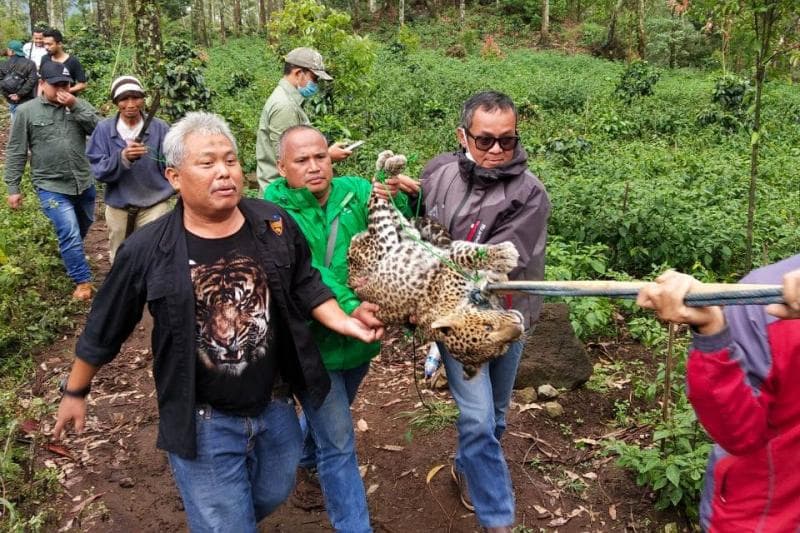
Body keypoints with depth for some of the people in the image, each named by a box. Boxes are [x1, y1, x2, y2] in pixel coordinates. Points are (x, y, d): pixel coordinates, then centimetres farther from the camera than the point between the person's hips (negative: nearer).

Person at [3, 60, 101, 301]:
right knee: (70, 233, -10)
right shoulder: (26, 111, -4)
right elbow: (15, 152, -2)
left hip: (84, 182, 4)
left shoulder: (79, 105, 2)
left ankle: (71, 256, 49)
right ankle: (83, 281, 3)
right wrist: (13, 187, -4)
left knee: (82, 228, 21)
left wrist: (76, 107, -19)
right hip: (52, 186, -4)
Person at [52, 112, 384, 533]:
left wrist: (344, 322, -12)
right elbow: (104, 329, -2)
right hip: (203, 423, -4)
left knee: (271, 498, 28)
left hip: (275, 408, 4)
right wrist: (75, 392, 9)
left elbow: (306, 287, 5)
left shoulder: (275, 225, -9)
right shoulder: (147, 251, -16)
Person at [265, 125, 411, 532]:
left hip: (360, 335, 5)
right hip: (313, 343, -5)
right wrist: (350, 307, -42)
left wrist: (394, 193, -39)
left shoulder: (355, 191, -6)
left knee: (329, 414, 30)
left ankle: (306, 457, 61)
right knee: (339, 444, 3)